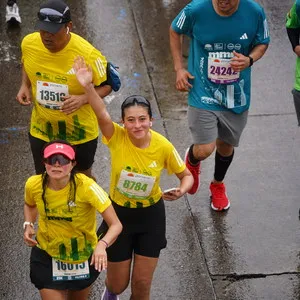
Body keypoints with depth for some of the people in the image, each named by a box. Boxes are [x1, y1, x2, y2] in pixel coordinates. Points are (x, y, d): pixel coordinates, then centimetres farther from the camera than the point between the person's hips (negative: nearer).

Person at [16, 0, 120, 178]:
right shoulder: (29, 43, -15)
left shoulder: (86, 53, -27)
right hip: (41, 129, 3)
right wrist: (25, 86, -9)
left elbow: (110, 84, -13)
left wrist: (83, 98, -29)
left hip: (80, 131, -3)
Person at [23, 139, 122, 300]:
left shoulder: (86, 186, -29)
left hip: (85, 257, 0)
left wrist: (102, 245, -48)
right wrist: (28, 225, -12)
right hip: (46, 256, 1)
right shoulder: (33, 185, -18)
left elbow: (116, 225, -28)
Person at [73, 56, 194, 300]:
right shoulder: (117, 138, -21)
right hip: (119, 212, 0)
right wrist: (88, 86, -59)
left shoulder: (164, 147, -18)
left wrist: (181, 191, -25)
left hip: (151, 215, 0)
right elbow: (101, 113, -42)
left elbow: (186, 175, -3)